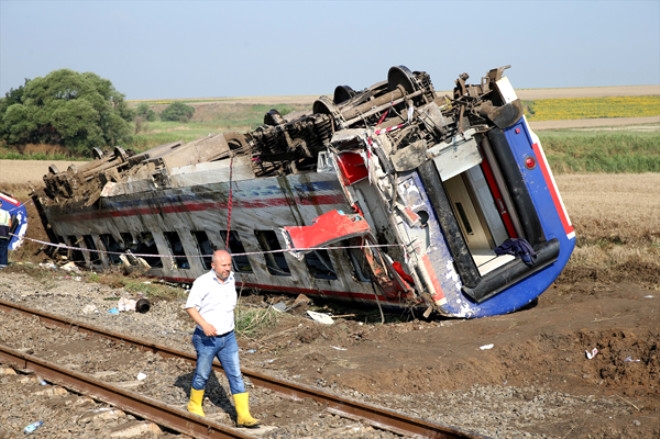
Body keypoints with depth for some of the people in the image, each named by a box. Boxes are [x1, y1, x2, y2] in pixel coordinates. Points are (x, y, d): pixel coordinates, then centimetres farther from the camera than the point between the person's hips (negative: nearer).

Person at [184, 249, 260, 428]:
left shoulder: (230, 279, 3)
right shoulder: (202, 282, -16)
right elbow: (190, 307, -16)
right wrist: (204, 324, -29)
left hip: (228, 337, 5)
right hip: (207, 339, -5)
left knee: (236, 376, 0)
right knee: (202, 374, 11)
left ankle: (243, 416, 0)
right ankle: (195, 406, 35)